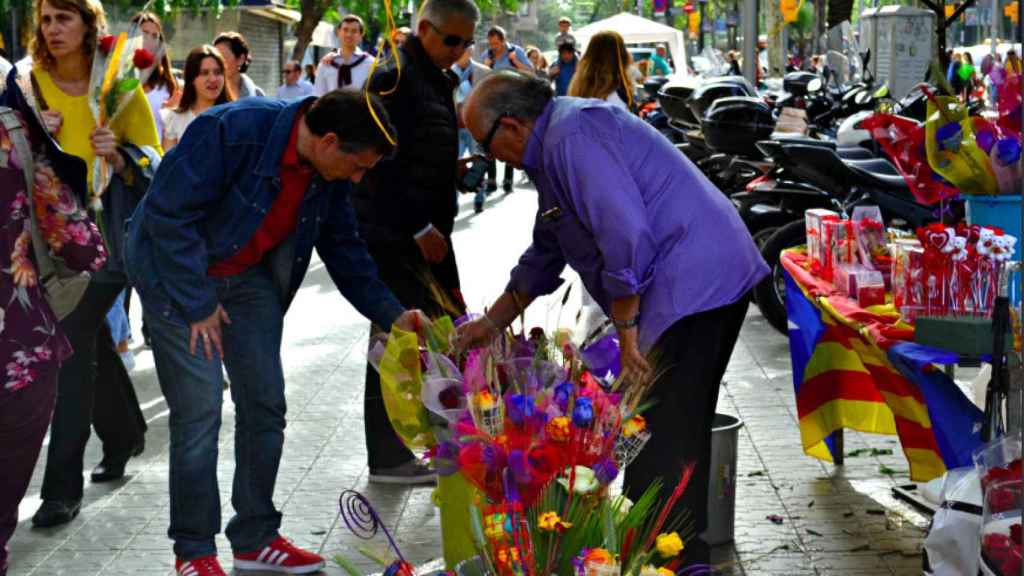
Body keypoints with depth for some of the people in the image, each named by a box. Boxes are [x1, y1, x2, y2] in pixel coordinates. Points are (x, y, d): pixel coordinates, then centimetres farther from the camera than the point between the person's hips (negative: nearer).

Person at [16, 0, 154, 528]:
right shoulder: (31, 85, 4)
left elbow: (154, 163, 0)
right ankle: (123, 437, 40)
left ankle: (63, 486, -8)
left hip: (106, 232, -4)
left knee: (75, 347, -12)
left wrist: (117, 156, -19)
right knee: (92, 342, 16)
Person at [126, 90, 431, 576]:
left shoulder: (328, 174, -6)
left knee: (265, 404, 4)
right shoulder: (233, 131, -29)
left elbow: (343, 249, 5)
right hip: (177, 273, -7)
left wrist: (390, 313, -4)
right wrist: (197, 303, -23)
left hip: (248, 276, 7)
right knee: (199, 408, -12)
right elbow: (169, 213, -27)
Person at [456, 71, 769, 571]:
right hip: (713, 282, 11)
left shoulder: (573, 134, -14)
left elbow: (625, 235, -23)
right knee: (681, 431, 17)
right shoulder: (555, 145, 21)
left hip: (693, 282, -11)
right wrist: (492, 323, 35)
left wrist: (627, 335, -16)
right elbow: (544, 256, 32)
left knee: (662, 441, -9)